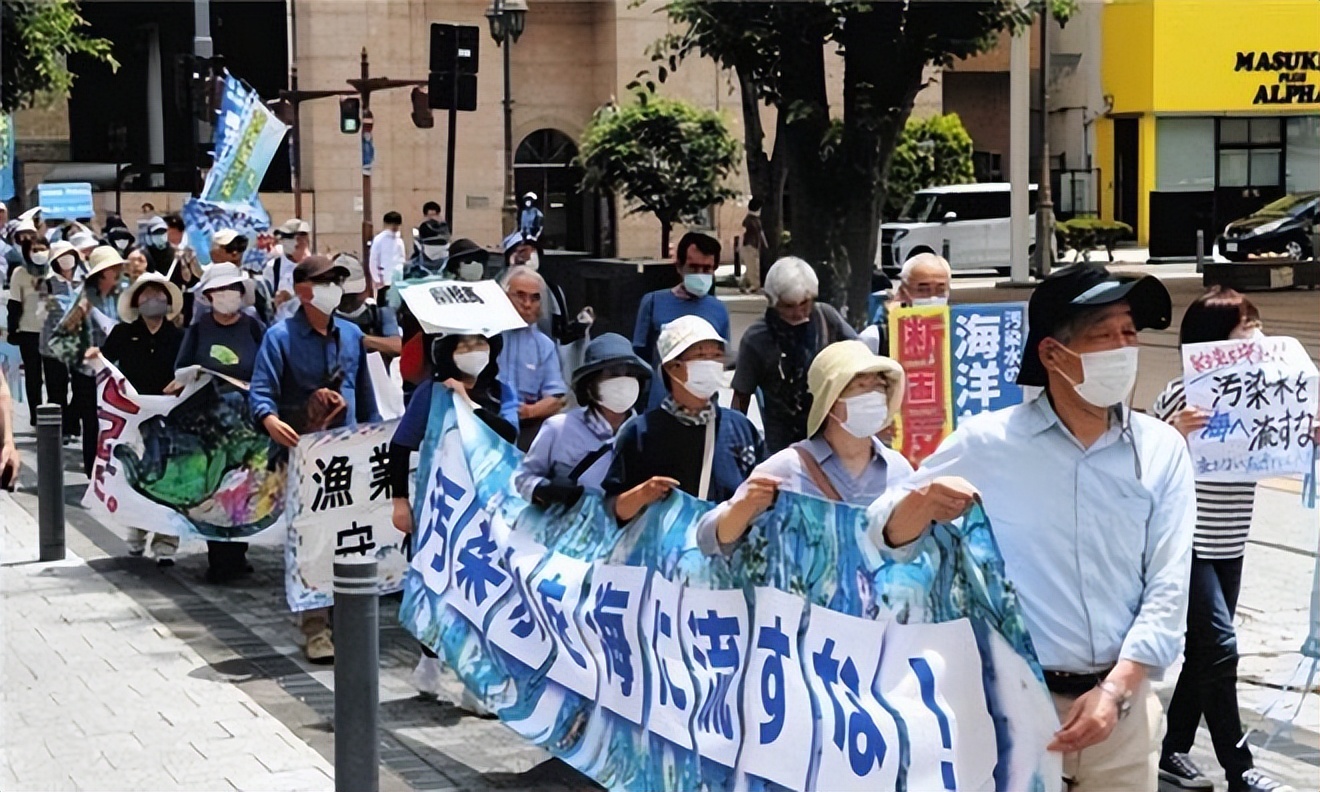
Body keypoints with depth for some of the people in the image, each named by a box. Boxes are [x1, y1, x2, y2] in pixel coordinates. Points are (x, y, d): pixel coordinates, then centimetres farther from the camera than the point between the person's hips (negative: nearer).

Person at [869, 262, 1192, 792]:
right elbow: (884, 536, -2)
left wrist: (1116, 691, -14)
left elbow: (1167, 590, -2)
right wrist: (922, 503, -24)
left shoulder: (1162, 449, 1)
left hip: (1121, 705, 2)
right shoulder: (987, 443, -5)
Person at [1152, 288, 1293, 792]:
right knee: (1220, 647, -9)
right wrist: (1174, 430, -32)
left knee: (1204, 649, 13)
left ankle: (1173, 751, 26)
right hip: (1187, 542, -7)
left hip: (1230, 546, 7)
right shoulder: (1182, 394, -15)